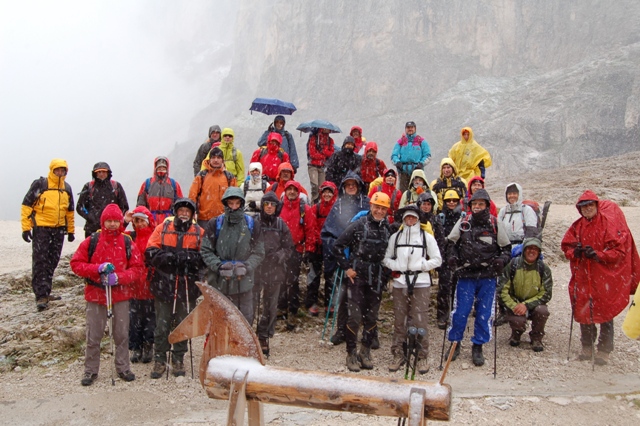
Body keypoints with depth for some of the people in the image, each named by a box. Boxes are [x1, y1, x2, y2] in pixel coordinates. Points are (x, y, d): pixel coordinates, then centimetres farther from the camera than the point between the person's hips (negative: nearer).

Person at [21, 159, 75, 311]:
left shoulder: (67, 188, 12)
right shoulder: (40, 185, -5)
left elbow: (69, 211, 22)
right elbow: (26, 205, -6)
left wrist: (71, 230, 20)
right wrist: (26, 228, -11)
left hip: (59, 230, 6)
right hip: (41, 228, -6)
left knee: (52, 262, 10)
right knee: (40, 262, -8)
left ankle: (45, 292, 21)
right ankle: (41, 296, -9)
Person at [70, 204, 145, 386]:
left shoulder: (127, 243, 0)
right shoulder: (91, 241, -2)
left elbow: (138, 269, -1)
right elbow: (76, 264, -2)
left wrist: (119, 277, -17)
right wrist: (98, 268, -17)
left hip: (121, 295, 1)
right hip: (96, 294, -1)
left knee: (122, 334, 8)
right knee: (93, 335, 5)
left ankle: (123, 368, 21)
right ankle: (90, 371, 17)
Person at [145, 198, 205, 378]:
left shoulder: (199, 232, 6)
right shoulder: (162, 228, 4)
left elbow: (204, 257, -2)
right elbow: (150, 252, -3)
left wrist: (189, 258, -21)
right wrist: (169, 257, -19)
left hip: (188, 287, 1)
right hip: (164, 285, -1)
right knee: (162, 325, 5)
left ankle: (178, 360, 23)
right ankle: (159, 361, 17)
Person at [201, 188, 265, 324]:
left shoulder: (252, 225, 3)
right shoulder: (216, 224, 1)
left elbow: (258, 253, 5)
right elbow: (206, 251, 1)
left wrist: (246, 267, -11)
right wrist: (219, 266, -14)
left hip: (243, 282, 1)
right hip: (218, 282, -1)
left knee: (245, 320, 9)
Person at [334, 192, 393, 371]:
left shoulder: (389, 229, 5)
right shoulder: (358, 225, -6)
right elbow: (338, 246, -3)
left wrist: (387, 273, 9)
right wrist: (346, 268, -5)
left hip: (377, 280, 4)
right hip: (357, 277, -4)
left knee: (372, 318, 10)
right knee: (355, 317, -4)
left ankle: (365, 352, 24)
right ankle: (351, 354, 10)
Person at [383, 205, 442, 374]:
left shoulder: (426, 237, 5)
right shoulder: (395, 237, 10)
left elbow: (437, 260, 6)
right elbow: (386, 259, 13)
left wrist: (421, 265, -8)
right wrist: (396, 265, -6)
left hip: (421, 284, -2)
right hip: (400, 283, 2)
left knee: (420, 321, -4)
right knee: (399, 321, 5)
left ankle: (422, 357, 5)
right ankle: (398, 355, 15)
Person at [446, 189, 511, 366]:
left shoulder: (496, 224, 1)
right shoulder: (463, 223, 1)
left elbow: (506, 248, 10)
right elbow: (451, 242, 13)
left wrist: (502, 259, -9)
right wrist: (451, 256, -5)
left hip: (488, 277, 0)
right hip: (466, 275, 0)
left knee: (484, 313, 5)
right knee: (460, 311, 0)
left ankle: (478, 347, 20)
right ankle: (455, 343, 19)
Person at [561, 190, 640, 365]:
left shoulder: (610, 223, -9)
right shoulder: (577, 226, 7)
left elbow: (620, 249, -12)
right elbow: (566, 245, 12)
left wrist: (598, 255, -22)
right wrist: (575, 252, -10)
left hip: (605, 278, -5)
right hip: (583, 278, 5)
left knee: (606, 315, 2)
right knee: (583, 312, 10)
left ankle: (603, 351, 14)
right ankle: (587, 347, 25)